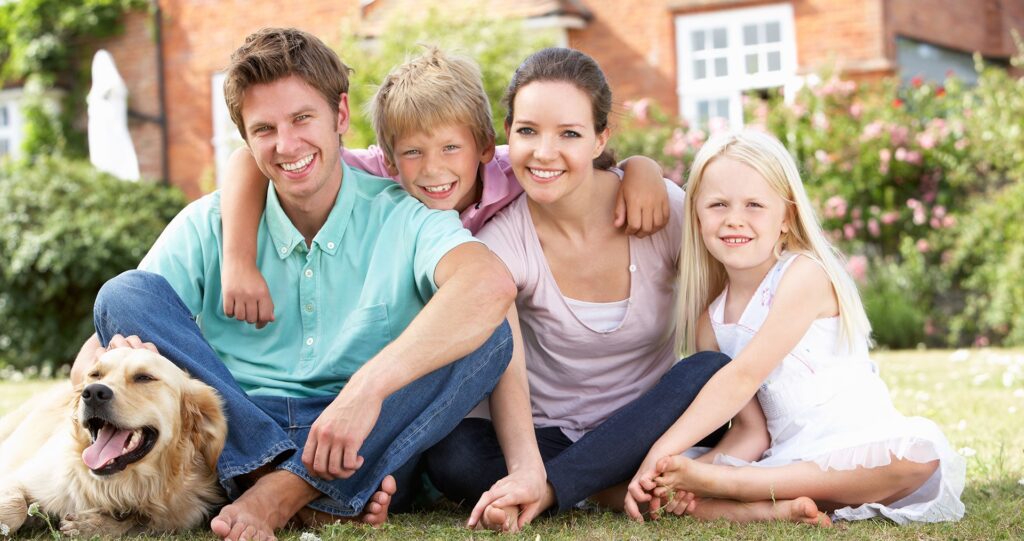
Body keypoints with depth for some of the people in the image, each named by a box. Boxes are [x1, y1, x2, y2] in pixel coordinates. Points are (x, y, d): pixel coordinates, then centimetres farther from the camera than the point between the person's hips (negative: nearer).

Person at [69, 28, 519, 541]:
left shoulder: (403, 215, -4)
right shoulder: (209, 225, 4)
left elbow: (491, 285, -28)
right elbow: (94, 355, -1)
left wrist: (368, 387, -39)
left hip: (361, 447, -1)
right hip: (233, 445, 2)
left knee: (489, 334, -22)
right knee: (126, 293, -16)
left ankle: (282, 491, -30)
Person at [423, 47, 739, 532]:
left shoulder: (662, 207, -12)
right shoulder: (502, 242, -13)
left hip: (653, 424, 2)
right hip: (552, 432, -1)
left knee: (710, 372, -31)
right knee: (452, 455, -30)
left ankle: (552, 486, -27)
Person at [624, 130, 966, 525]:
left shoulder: (804, 275, -11)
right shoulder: (710, 323, 7)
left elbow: (744, 377, -20)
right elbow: (752, 428, 0)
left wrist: (662, 451, -24)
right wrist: (684, 471, -19)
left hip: (858, 449, -3)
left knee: (919, 450, -38)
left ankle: (722, 483, -33)